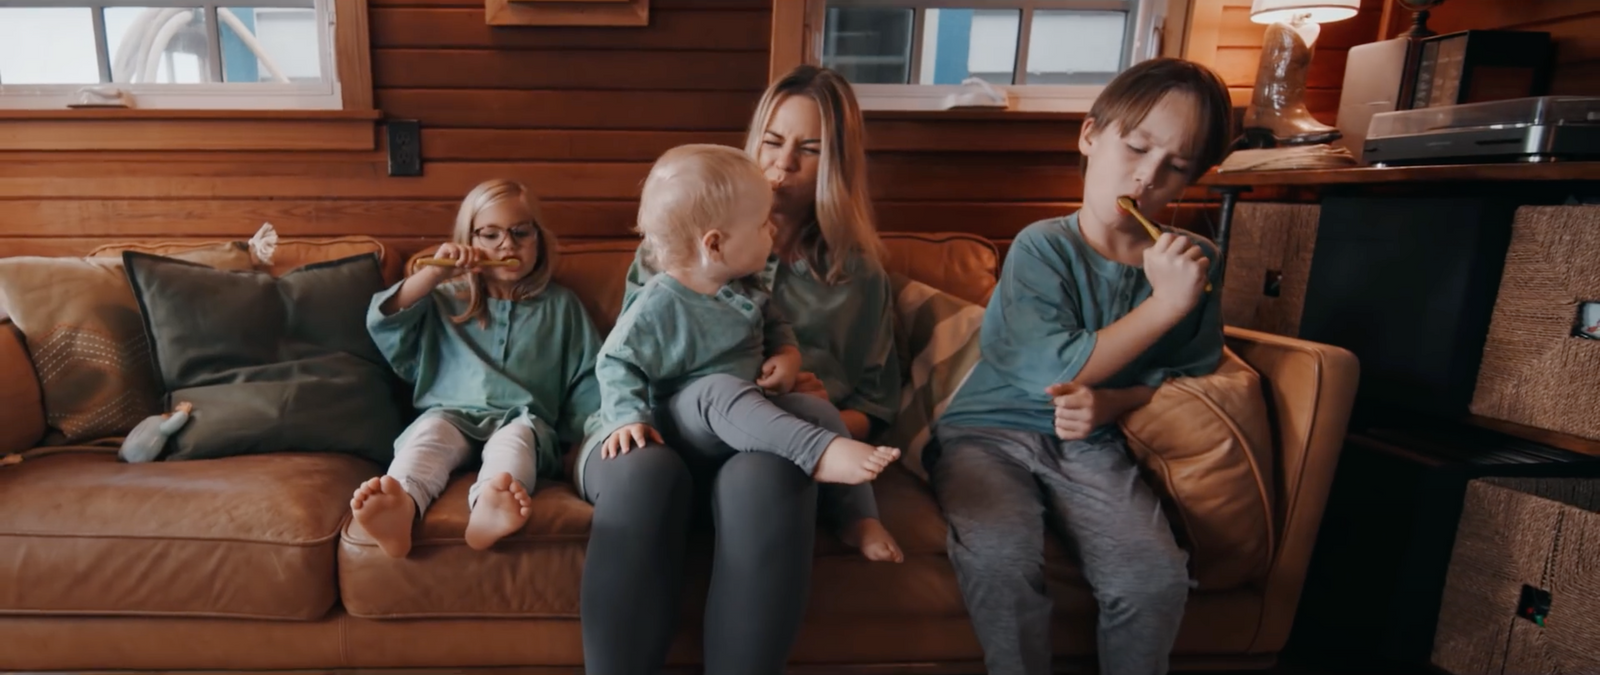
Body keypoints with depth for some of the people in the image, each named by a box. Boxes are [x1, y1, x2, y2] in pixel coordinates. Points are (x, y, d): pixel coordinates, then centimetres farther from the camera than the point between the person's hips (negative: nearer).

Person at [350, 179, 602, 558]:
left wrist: (582, 435, -1)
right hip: (451, 414, 2)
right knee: (430, 431, -31)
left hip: (522, 419, -1)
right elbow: (384, 324, 6)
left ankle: (490, 506, -63)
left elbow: (589, 378, 13)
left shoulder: (561, 306, 18)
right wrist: (434, 274, -4)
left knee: (517, 437, -34)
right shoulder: (444, 301, 21)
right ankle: (401, 505, -59)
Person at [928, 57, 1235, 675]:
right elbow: (1055, 370, -12)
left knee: (1157, 575, -20)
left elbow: (1191, 375, 12)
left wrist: (1111, 403, -7)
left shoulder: (1193, 262, 4)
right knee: (999, 555, -30)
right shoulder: (1043, 247, -8)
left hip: (1090, 447, 3)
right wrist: (1164, 304, -15)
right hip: (988, 432, -3)